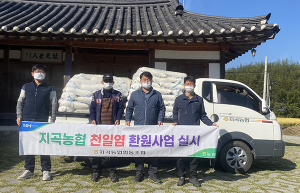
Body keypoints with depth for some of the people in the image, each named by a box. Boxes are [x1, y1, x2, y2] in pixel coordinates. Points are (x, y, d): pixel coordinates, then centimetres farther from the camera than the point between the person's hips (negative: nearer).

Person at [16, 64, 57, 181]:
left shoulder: (50, 88, 5)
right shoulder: (26, 87, 11)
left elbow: (54, 105, 3)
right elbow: (20, 102, 14)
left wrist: (52, 121, -5)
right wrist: (19, 116, 1)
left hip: (43, 122, -2)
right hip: (27, 121, 3)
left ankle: (46, 171, 8)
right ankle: (29, 170, 18)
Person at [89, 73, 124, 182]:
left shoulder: (117, 95, 9)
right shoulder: (96, 94, 11)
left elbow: (121, 108, 6)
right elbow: (92, 108, 10)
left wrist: (118, 119, -7)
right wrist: (93, 119, -3)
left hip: (113, 125, 0)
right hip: (99, 125, 1)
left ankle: (113, 172, 13)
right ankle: (96, 171, 15)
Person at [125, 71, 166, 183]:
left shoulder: (157, 95, 11)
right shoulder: (135, 94, 12)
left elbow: (162, 108, 13)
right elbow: (129, 109, 15)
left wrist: (160, 119, -1)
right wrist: (128, 120, 1)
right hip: (138, 128, 1)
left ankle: (152, 173, 16)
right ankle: (139, 173, 17)